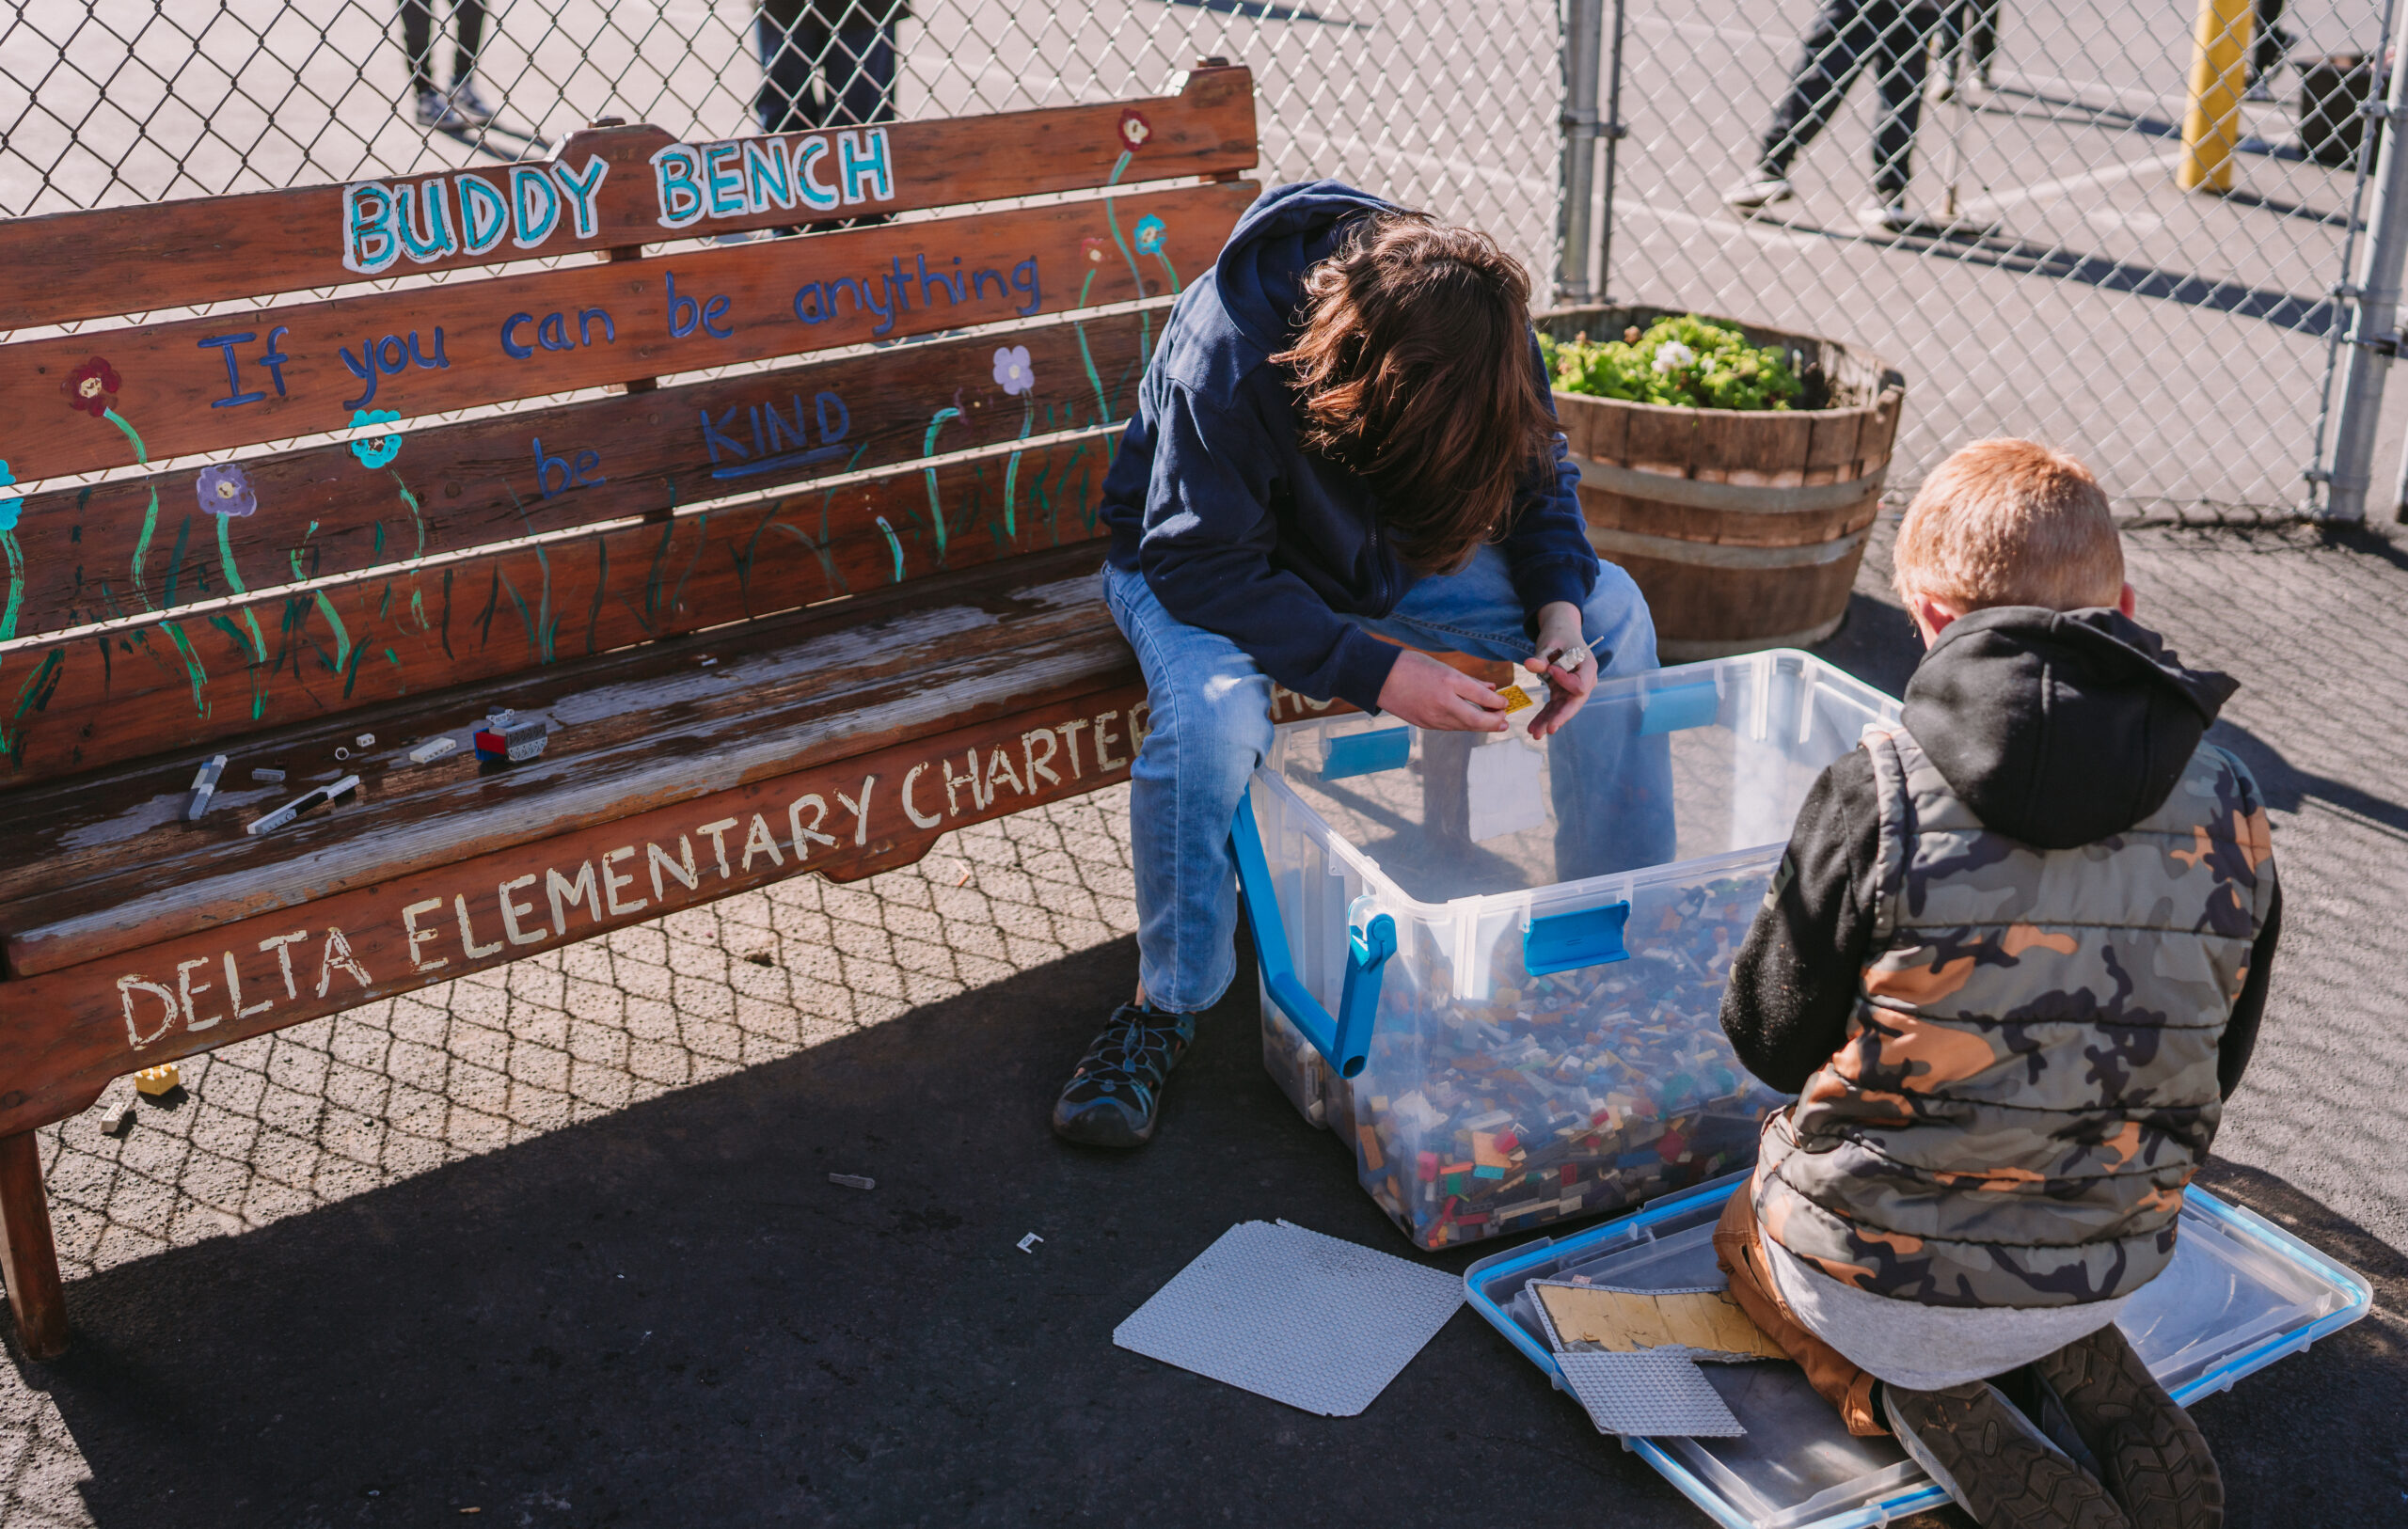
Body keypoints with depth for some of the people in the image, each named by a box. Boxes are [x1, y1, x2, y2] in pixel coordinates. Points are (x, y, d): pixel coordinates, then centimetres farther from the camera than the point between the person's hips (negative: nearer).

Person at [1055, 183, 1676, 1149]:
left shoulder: (1478, 330, -19)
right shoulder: (1227, 354, -36)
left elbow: (1538, 476, -3)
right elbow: (1205, 567, -33)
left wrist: (1558, 609, -22)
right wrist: (1378, 676, -38)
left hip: (1379, 558, 5)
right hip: (1200, 558, -5)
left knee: (1610, 610, -8)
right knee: (1213, 707, -38)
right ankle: (1167, 1006, -16)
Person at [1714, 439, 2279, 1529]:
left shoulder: (1878, 797, -23)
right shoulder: (2230, 812, -11)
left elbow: (1771, 1039, -10)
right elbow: (2213, 1069, 2)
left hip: (1878, 1263, -4)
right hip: (2115, 1262, 4)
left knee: (1747, 1235, 32)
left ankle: (1920, 1400, 5)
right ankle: (2086, 1375, 11)